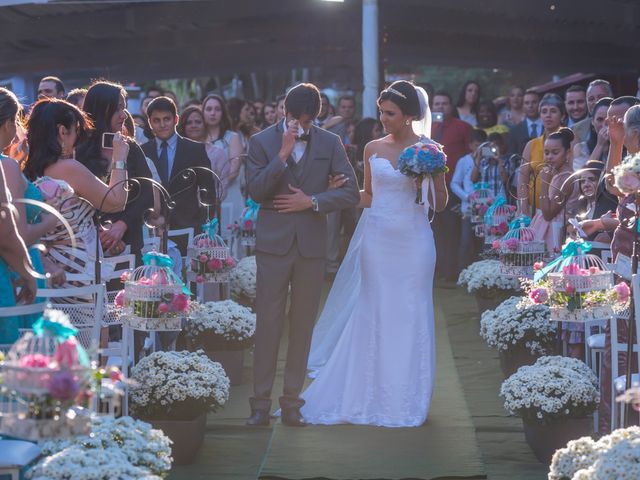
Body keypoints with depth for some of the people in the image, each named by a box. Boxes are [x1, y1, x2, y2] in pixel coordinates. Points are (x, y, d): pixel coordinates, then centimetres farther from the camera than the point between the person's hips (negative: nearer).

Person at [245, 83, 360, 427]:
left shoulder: (329, 143, 6)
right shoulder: (262, 142, 2)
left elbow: (351, 192, 3)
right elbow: (255, 191, -9)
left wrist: (312, 201, -8)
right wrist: (283, 155, -16)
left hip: (311, 244, 2)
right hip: (273, 243, -2)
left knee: (303, 327, 6)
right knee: (268, 324, -4)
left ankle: (292, 403, 13)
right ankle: (261, 404, 0)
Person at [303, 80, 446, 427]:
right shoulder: (373, 149, 6)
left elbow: (440, 204, 2)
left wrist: (428, 179, -16)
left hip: (413, 242, -2)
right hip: (377, 239, 2)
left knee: (410, 318, 3)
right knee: (372, 315, 3)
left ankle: (406, 400, 13)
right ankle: (369, 396, 12)